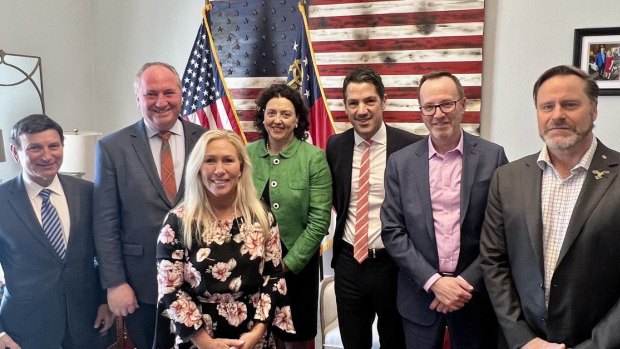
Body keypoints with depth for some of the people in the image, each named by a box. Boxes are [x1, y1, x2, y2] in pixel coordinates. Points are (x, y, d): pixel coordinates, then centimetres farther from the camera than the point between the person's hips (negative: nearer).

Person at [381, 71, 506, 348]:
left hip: (474, 292, 0)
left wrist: (467, 282, -11)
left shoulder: (492, 156, -4)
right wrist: (433, 280, -12)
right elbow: (392, 231, -3)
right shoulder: (400, 161, -2)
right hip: (420, 294, 1)